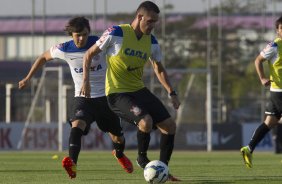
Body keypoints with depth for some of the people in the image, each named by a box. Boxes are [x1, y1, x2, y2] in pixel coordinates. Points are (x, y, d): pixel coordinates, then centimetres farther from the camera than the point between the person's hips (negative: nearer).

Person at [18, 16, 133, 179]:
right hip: (83, 98, -1)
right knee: (77, 124, -33)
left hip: (105, 97, 1)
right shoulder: (64, 50, -10)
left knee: (117, 137, 12)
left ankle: (119, 155, 48)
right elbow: (44, 57, 9)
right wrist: (28, 78, 12)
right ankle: (72, 163, -48)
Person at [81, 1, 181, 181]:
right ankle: (142, 158, -2)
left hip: (139, 90, 7)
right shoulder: (116, 33, -14)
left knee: (170, 125, -1)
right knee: (146, 121, -30)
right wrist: (86, 80, -15)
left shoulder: (152, 42, 4)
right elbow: (89, 54, -5)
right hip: (118, 92, -7)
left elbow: (159, 69, 19)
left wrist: (172, 93, 9)